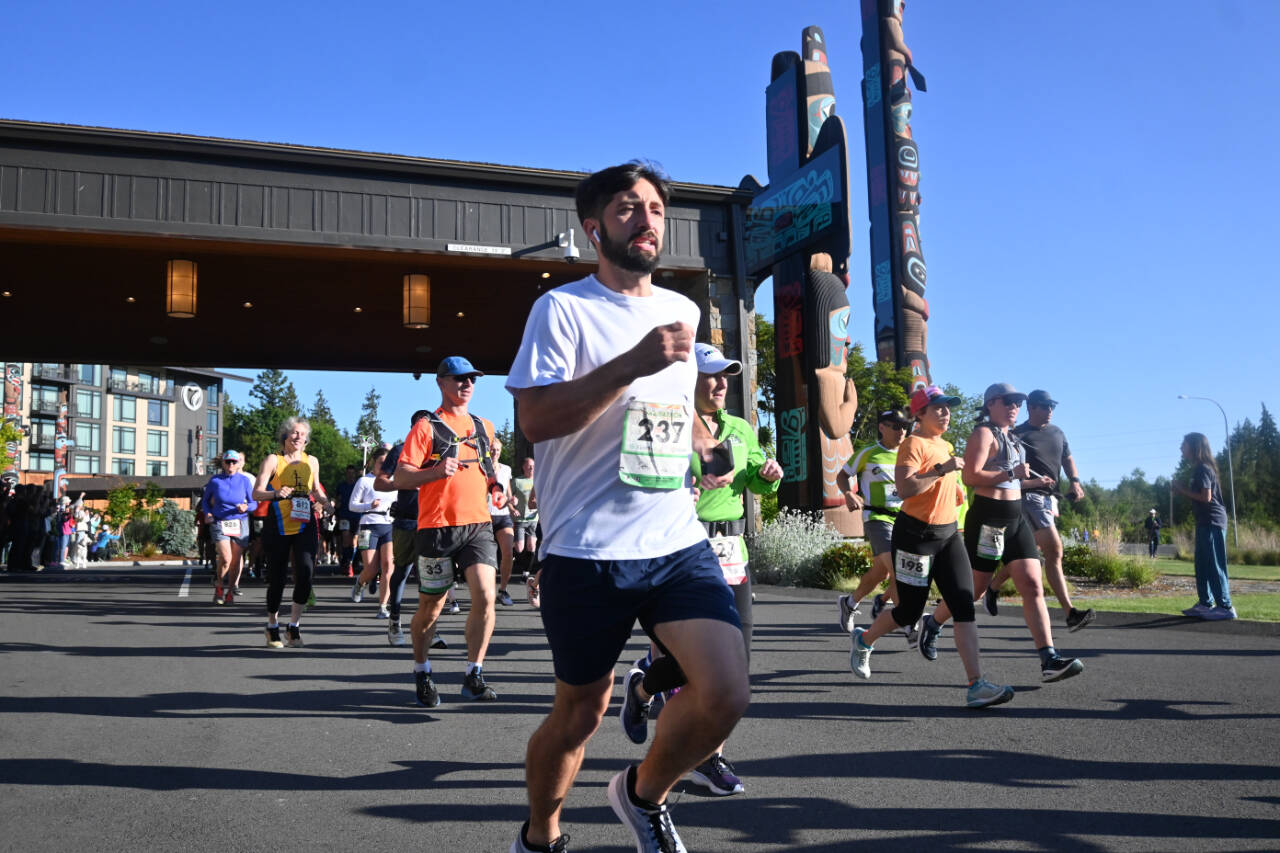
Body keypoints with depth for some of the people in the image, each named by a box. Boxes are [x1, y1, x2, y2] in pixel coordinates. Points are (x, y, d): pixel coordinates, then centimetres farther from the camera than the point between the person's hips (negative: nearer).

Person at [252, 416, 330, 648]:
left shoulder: (311, 461, 13)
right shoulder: (273, 460, 1)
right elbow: (257, 493, -7)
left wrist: (326, 501, 3)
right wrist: (276, 493, -26)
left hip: (304, 527, 2)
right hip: (278, 527, -2)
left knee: (305, 573, -15)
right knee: (276, 579, 2)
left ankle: (294, 626, 0)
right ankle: (272, 627, 24)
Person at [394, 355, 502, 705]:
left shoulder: (484, 427, 16)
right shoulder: (426, 427, -1)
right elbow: (400, 478, -8)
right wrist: (436, 472, -23)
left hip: (478, 524, 4)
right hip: (438, 527, -3)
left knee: (485, 597, -12)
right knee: (431, 607, 6)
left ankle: (473, 676, 1)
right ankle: (421, 673, 28)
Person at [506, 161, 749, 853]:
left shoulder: (682, 310, 16)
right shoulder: (563, 308, -4)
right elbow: (534, 419, -16)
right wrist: (634, 363, -23)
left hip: (678, 542, 5)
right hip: (587, 552, -4)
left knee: (726, 694, -13)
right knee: (580, 713, 8)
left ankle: (644, 795, 18)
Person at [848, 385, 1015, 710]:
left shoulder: (946, 446, 15)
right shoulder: (913, 443, -12)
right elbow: (904, 487, -26)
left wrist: (955, 490, 15)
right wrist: (942, 470, -26)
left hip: (948, 534, 7)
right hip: (916, 534, -7)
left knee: (964, 607, -6)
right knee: (909, 611, 4)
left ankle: (976, 685, -11)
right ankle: (863, 640, 33)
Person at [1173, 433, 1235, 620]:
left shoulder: (1203, 469, -13)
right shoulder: (1197, 470, 17)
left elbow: (1206, 497, -20)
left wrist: (1183, 490, -10)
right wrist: (1182, 490, 7)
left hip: (1212, 522, -10)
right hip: (1205, 522, 10)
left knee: (1214, 566, -9)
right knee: (1202, 565, 12)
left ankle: (1225, 607, -8)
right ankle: (1205, 603, 17)